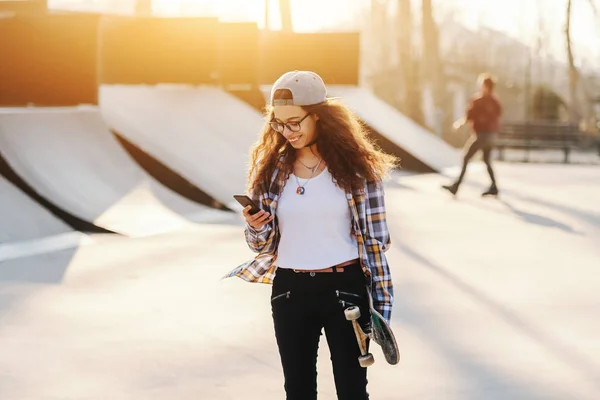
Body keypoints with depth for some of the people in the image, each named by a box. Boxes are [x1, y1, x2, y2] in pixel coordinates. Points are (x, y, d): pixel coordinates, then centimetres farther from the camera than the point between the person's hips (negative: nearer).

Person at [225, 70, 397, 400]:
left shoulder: (354, 166, -6)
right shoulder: (271, 168, 2)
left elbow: (374, 239, -4)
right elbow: (263, 244, 8)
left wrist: (382, 302, -6)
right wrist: (256, 228, -15)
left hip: (344, 288, -3)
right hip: (290, 291, 3)